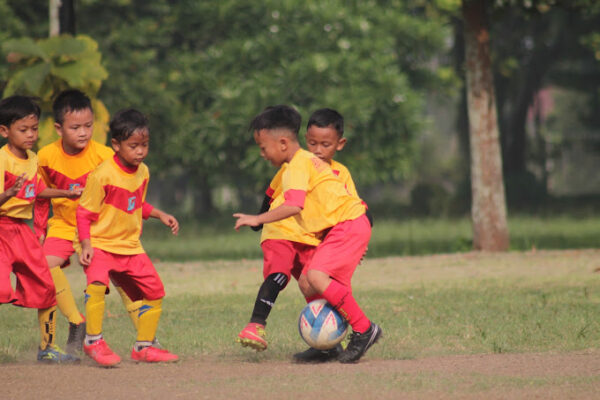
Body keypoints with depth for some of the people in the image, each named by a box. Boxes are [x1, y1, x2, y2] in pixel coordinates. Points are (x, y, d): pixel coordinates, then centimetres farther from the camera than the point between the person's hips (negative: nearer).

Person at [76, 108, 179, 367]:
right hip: (101, 245, -7)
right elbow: (84, 212, -13)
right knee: (97, 283, -32)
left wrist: (160, 215, 10)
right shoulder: (102, 175, -18)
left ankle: (144, 346, 22)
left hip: (131, 247, 7)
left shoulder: (142, 172, 5)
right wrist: (86, 245, -22)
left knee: (154, 291, 7)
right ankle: (93, 341, -17)